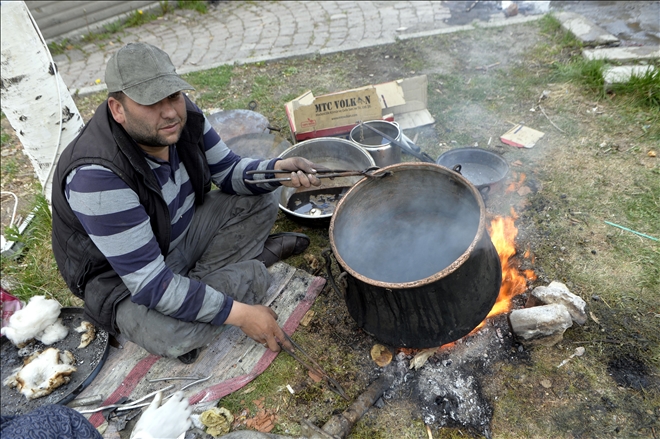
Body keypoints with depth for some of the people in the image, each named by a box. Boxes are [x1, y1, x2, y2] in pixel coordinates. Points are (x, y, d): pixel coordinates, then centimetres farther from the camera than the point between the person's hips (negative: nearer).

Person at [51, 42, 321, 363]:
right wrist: (240, 314, -32)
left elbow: (229, 172, -1)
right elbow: (149, 283, -35)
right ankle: (254, 263, -8)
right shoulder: (97, 175, -35)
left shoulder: (183, 116, -15)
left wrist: (278, 170, -23)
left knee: (261, 200, -2)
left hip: (183, 232, 6)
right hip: (122, 278, -6)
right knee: (174, 336, -34)